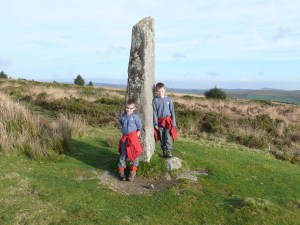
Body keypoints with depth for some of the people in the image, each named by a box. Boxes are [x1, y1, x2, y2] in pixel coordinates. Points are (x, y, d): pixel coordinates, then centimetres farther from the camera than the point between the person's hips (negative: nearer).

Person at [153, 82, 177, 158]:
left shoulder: (168, 99, -1)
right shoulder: (155, 100, -2)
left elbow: (172, 111, 3)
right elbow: (154, 112, -1)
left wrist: (174, 123, 1)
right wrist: (155, 123, -5)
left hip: (168, 121, -1)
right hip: (160, 121, 1)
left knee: (168, 137, -10)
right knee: (162, 138, 8)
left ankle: (169, 151, -7)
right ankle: (164, 151, 19)